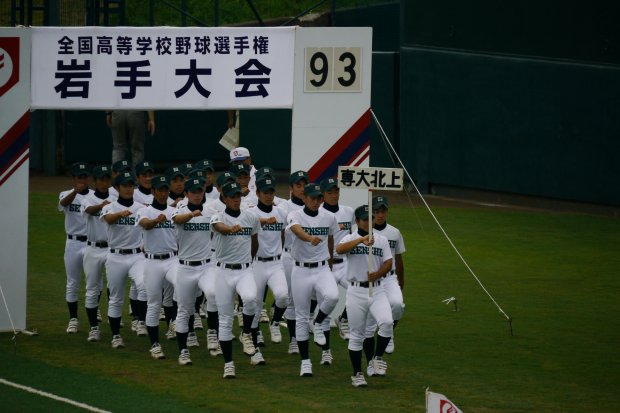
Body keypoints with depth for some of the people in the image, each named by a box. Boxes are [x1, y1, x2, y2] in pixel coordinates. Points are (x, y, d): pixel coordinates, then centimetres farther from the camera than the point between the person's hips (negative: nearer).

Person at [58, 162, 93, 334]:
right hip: (73, 243, 0)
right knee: (72, 283, 7)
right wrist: (76, 191, -45)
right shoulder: (67, 195, -1)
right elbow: (64, 203, -25)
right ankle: (73, 319, 16)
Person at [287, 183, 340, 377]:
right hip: (301, 271, -2)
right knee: (301, 317, 1)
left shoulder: (329, 218, 2)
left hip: (322, 269, 2)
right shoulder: (295, 216, -9)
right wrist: (311, 239, -52)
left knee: (332, 297, -28)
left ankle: (318, 324, 2)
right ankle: (305, 361, 8)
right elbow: (297, 231, -31)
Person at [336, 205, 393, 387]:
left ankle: (378, 358, -1)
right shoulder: (350, 239, 0)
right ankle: (357, 374, 15)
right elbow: (339, 249, -22)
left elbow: (388, 263, 6)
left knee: (386, 321, -23)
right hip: (356, 292, -2)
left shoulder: (382, 240, 10)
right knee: (356, 334, 3)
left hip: (377, 290, 2)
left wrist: (377, 274, -15)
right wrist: (361, 239, -35)